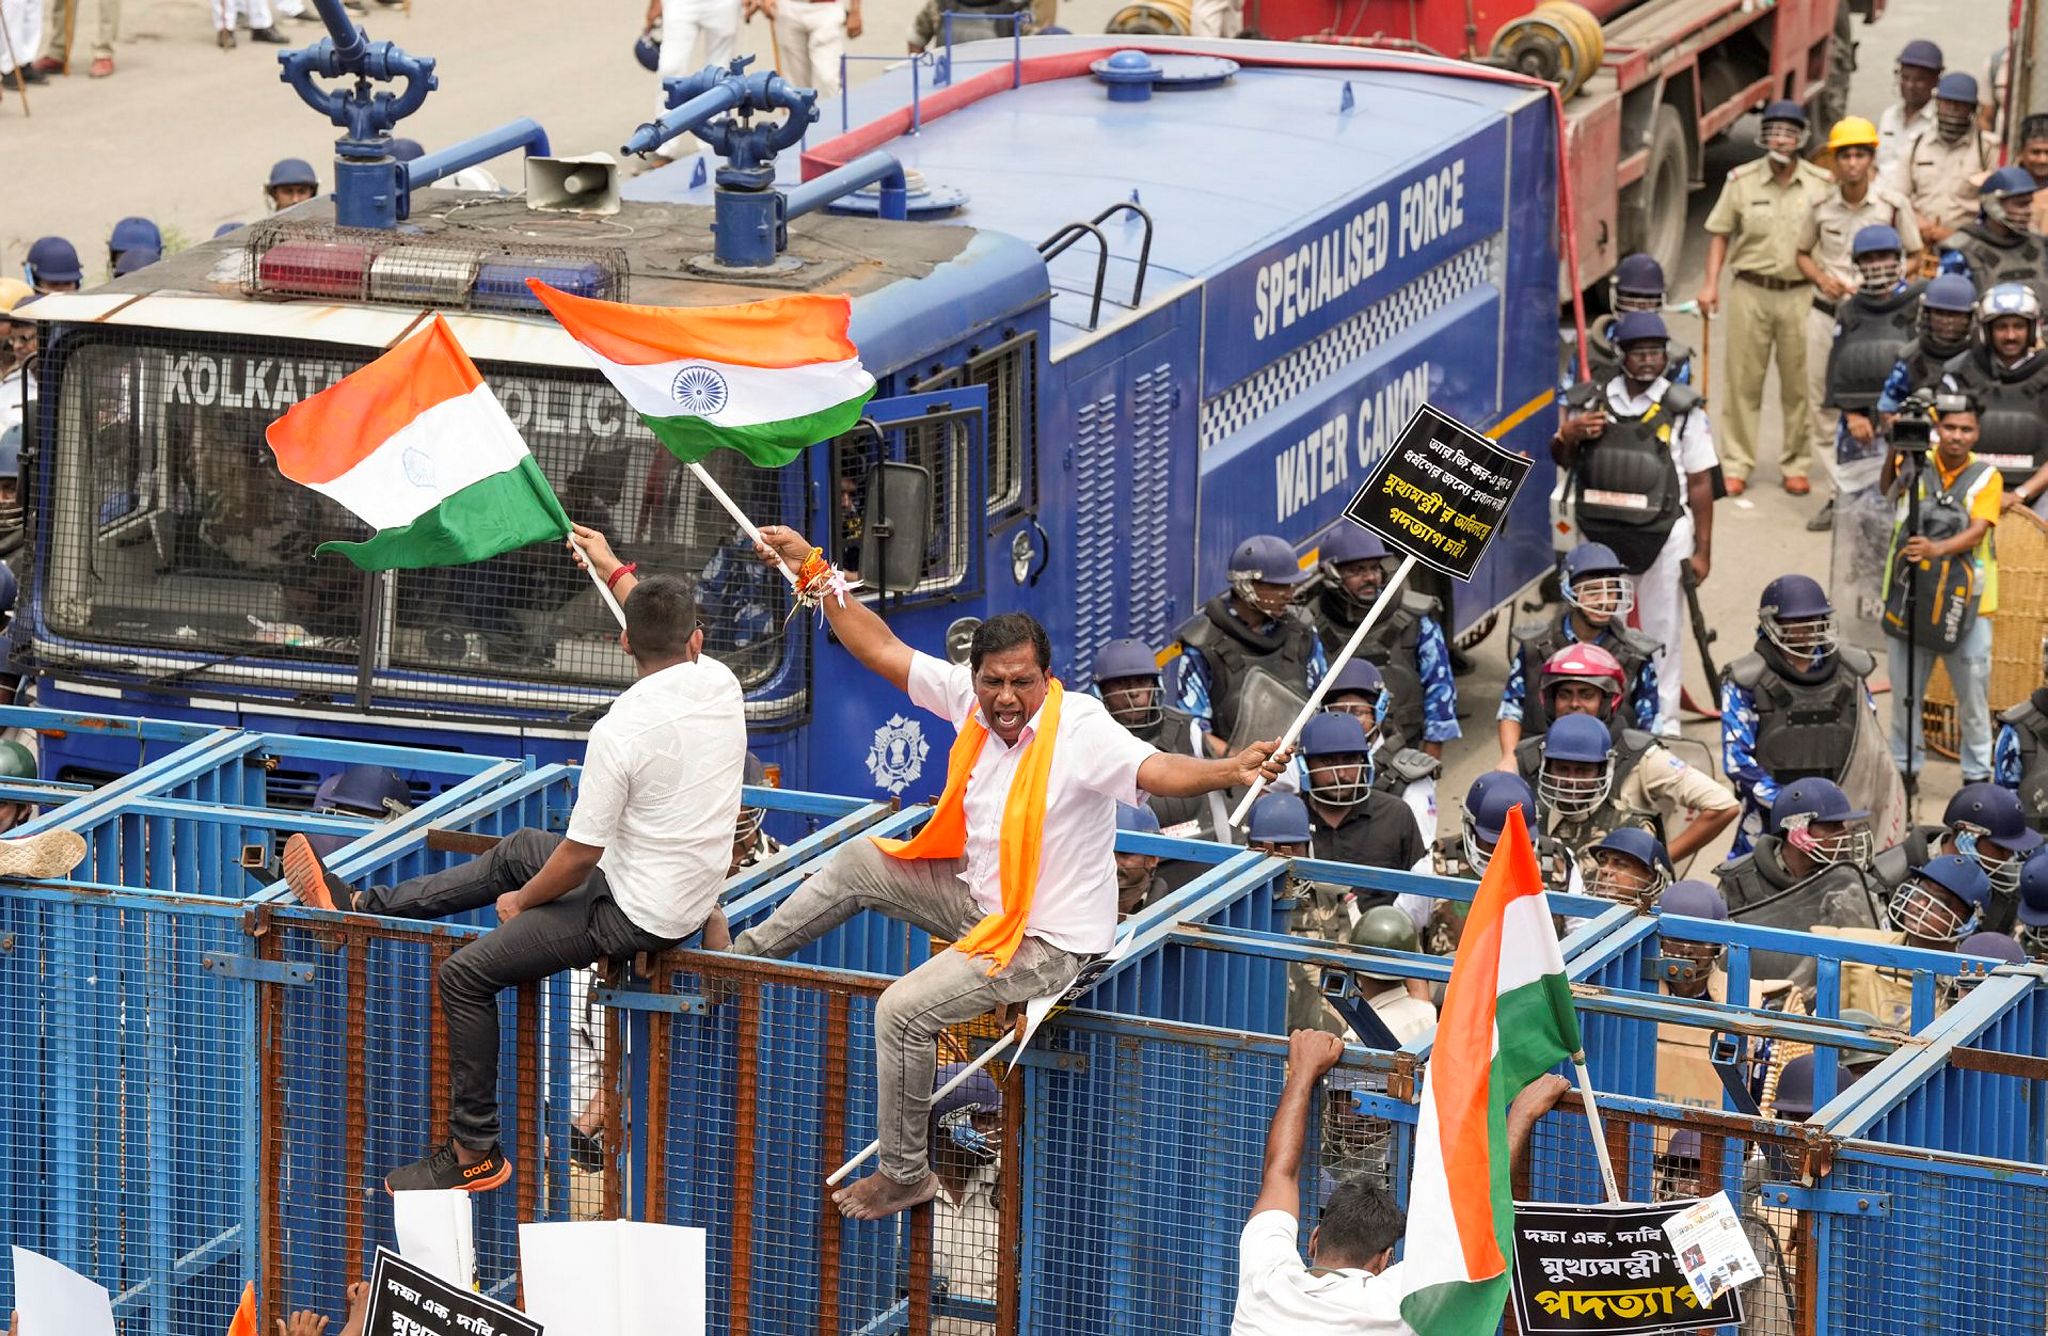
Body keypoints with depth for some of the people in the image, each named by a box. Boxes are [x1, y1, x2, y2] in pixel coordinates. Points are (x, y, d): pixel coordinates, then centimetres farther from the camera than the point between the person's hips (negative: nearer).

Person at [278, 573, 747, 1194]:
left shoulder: (620, 732, -26)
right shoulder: (720, 682, -6)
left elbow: (579, 856, -18)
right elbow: (678, 635, 20)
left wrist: (522, 901, 2)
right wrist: (610, 565, 31)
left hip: (637, 914, -9)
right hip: (691, 892, 9)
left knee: (466, 975, -2)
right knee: (516, 851, 25)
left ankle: (474, 1153, 5)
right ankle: (363, 904, 36)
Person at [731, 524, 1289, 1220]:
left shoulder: (1080, 727, -27)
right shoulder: (969, 697, -7)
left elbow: (1155, 770, -43)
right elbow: (883, 651, 2)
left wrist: (1229, 770, -63)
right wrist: (814, 570, 1)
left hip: (1044, 939, -8)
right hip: (978, 895, 8)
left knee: (903, 1009, -20)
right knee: (858, 863, 12)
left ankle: (903, 1174, -4)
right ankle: (743, 956, 35)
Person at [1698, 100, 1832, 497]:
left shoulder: (1822, 185, 2)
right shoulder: (1741, 181, 3)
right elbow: (1720, 233, 7)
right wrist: (1710, 284, -1)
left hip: (1800, 293, 0)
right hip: (1750, 290, 0)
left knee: (1799, 384, 4)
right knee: (1744, 381, 2)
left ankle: (1796, 464, 14)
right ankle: (1736, 464, 8)